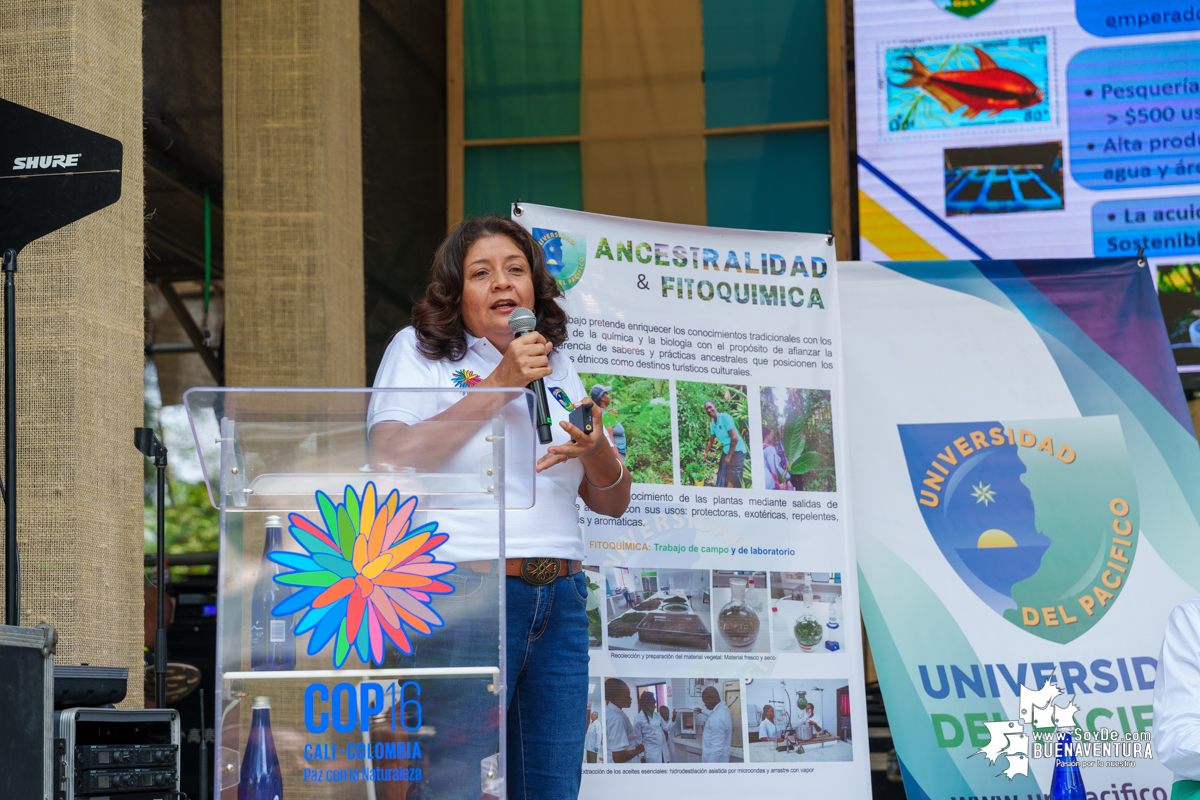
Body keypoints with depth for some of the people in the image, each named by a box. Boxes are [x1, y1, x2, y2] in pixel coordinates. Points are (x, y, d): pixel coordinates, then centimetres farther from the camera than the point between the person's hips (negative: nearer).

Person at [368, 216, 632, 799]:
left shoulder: (558, 368, 19)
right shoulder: (418, 350, 6)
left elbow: (613, 502, 18)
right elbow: (390, 458, -13)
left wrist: (596, 451, -5)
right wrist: (499, 386, -11)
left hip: (560, 604, 5)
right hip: (463, 596, -5)